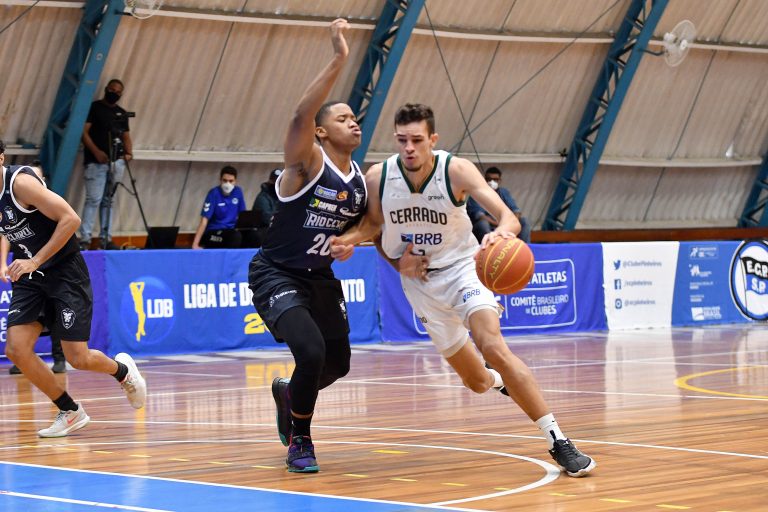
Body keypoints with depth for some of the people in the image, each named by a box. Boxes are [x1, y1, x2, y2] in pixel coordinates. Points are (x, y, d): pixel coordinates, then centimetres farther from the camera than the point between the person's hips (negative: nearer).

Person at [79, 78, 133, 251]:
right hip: (96, 162, -5)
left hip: (117, 161, 5)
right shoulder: (94, 107, 2)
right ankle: (85, 239, -11)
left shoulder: (122, 113, 19)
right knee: (94, 200, -11)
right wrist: (96, 152, -17)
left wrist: (128, 152, -1)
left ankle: (106, 238, 7)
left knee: (108, 201, 6)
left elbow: (126, 136, 20)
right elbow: (84, 132, -6)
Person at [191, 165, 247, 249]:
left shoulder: (238, 192, 4)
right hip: (213, 232, -6)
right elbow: (204, 221, -17)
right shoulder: (214, 193, -12)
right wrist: (195, 244, -24)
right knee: (237, 237, -36)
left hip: (231, 230, 6)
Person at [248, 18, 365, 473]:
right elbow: (301, 116, -39)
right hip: (277, 276, -7)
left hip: (321, 277, 7)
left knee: (338, 363, 14)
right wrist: (339, 61, -46)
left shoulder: (361, 181, 1)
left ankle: (288, 394, 48)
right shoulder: (307, 162, -19)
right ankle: (299, 440, 0)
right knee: (311, 352, -24)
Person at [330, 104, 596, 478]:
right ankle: (500, 381, 47)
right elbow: (373, 226, 6)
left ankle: (558, 442, -23)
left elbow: (509, 218, -32)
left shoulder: (456, 171, -22)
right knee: (477, 381, 6)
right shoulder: (377, 177, -15)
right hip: (419, 279, 3)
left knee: (493, 346, -28)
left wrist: (500, 232, -55)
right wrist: (398, 261, -14)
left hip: (462, 268, -3)